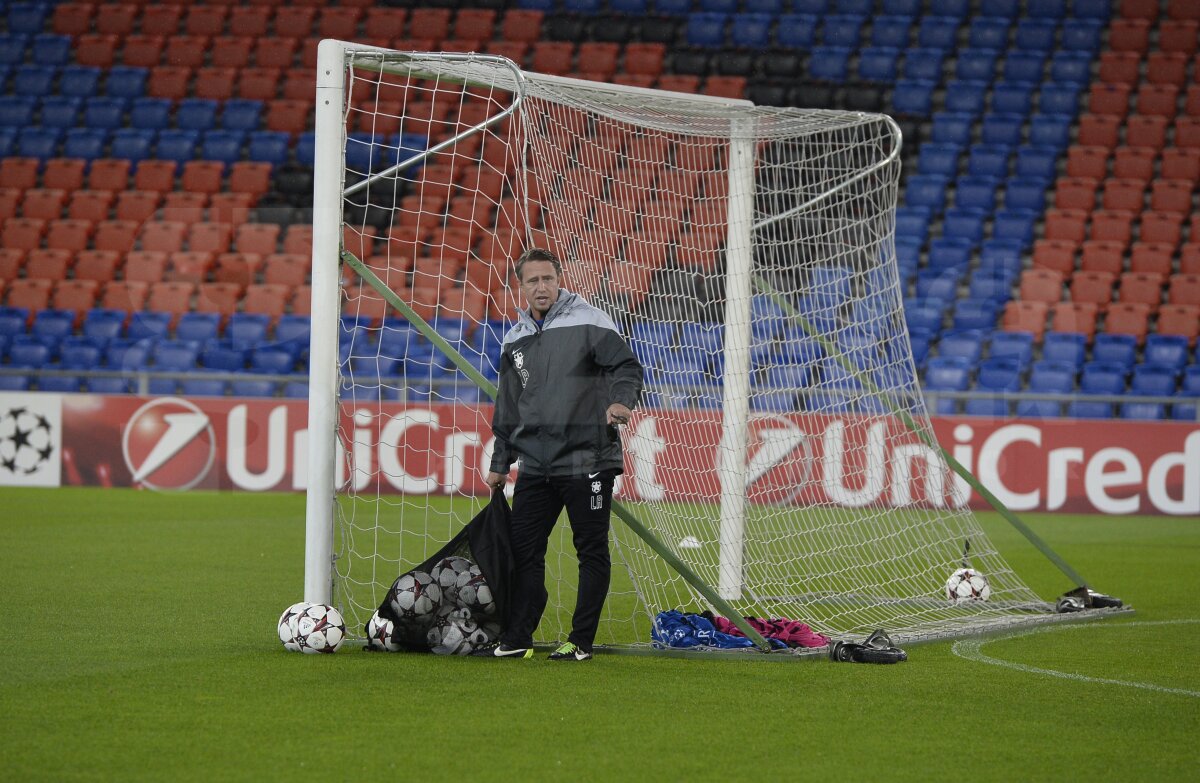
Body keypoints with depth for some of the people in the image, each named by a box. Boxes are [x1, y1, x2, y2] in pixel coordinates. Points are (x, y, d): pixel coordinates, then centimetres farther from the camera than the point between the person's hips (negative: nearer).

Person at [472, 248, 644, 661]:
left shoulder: (590, 322, -4)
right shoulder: (516, 339, 15)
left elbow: (626, 365, -11)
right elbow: (508, 407, 21)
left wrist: (620, 399, -32)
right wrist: (499, 463, 20)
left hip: (587, 460, -6)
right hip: (535, 464, 6)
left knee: (591, 551, 0)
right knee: (523, 550, 3)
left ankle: (581, 641, 5)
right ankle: (516, 639, 8)